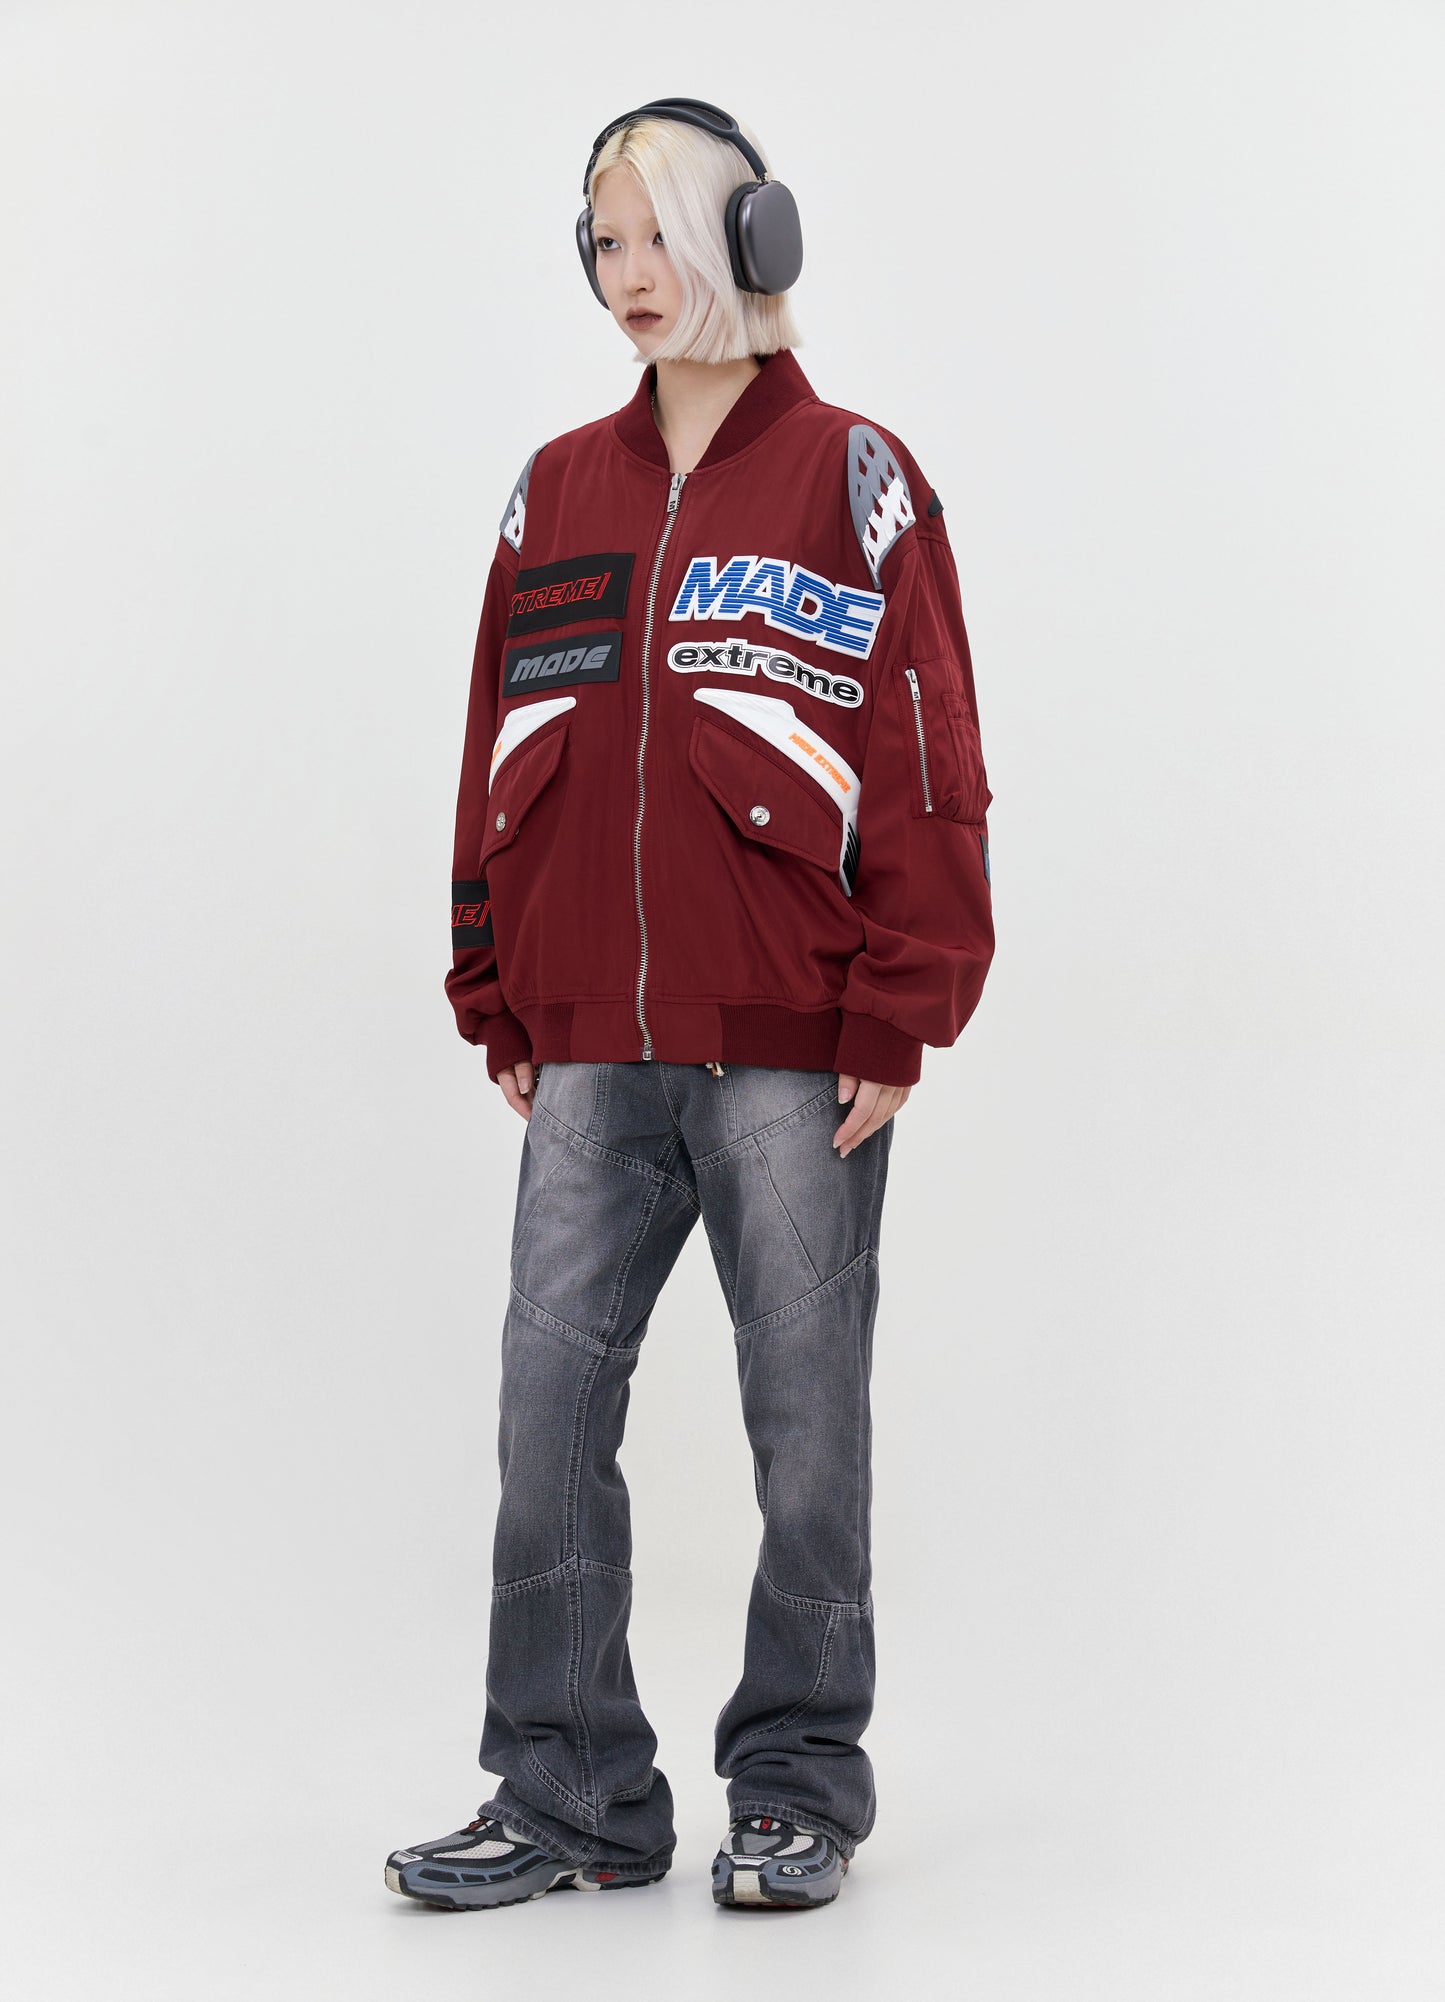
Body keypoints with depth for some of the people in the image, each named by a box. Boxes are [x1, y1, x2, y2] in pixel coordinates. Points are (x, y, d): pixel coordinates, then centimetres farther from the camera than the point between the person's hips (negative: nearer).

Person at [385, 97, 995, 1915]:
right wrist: (499, 1001, 10)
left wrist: (898, 1019, -8)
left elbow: (928, 760, -3)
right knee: (550, 1397, 2)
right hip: (593, 1052, 4)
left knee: (805, 1417, 5)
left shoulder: (852, 481, 0)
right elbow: (503, 756, 15)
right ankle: (566, 1792, 12)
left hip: (797, 1053, -4)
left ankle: (797, 1785, 19)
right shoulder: (557, 491, 12)